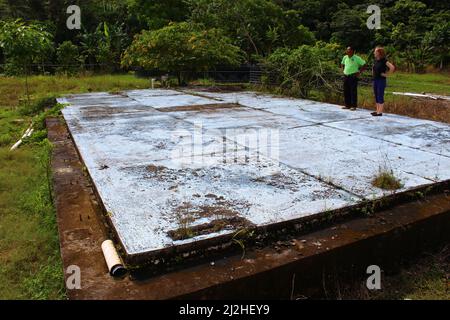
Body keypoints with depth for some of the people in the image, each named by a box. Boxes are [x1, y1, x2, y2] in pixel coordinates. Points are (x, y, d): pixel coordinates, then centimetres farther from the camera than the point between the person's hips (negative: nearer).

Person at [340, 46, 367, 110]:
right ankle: (347, 105, 15)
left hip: (353, 76, -6)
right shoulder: (345, 58, 10)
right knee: (346, 91, 7)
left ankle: (354, 106, 1)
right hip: (346, 76, 6)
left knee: (353, 91, -4)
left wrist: (360, 72, -10)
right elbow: (342, 64, 30)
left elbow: (364, 65, -5)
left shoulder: (357, 58, -7)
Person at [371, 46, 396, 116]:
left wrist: (386, 74, -14)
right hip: (375, 80, 8)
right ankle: (377, 110, 19)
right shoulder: (376, 60, 10)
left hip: (381, 80, -8)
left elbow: (392, 67, -22)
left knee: (380, 96, -5)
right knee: (376, 96, 11)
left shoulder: (384, 61, -13)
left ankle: (380, 112, -2)